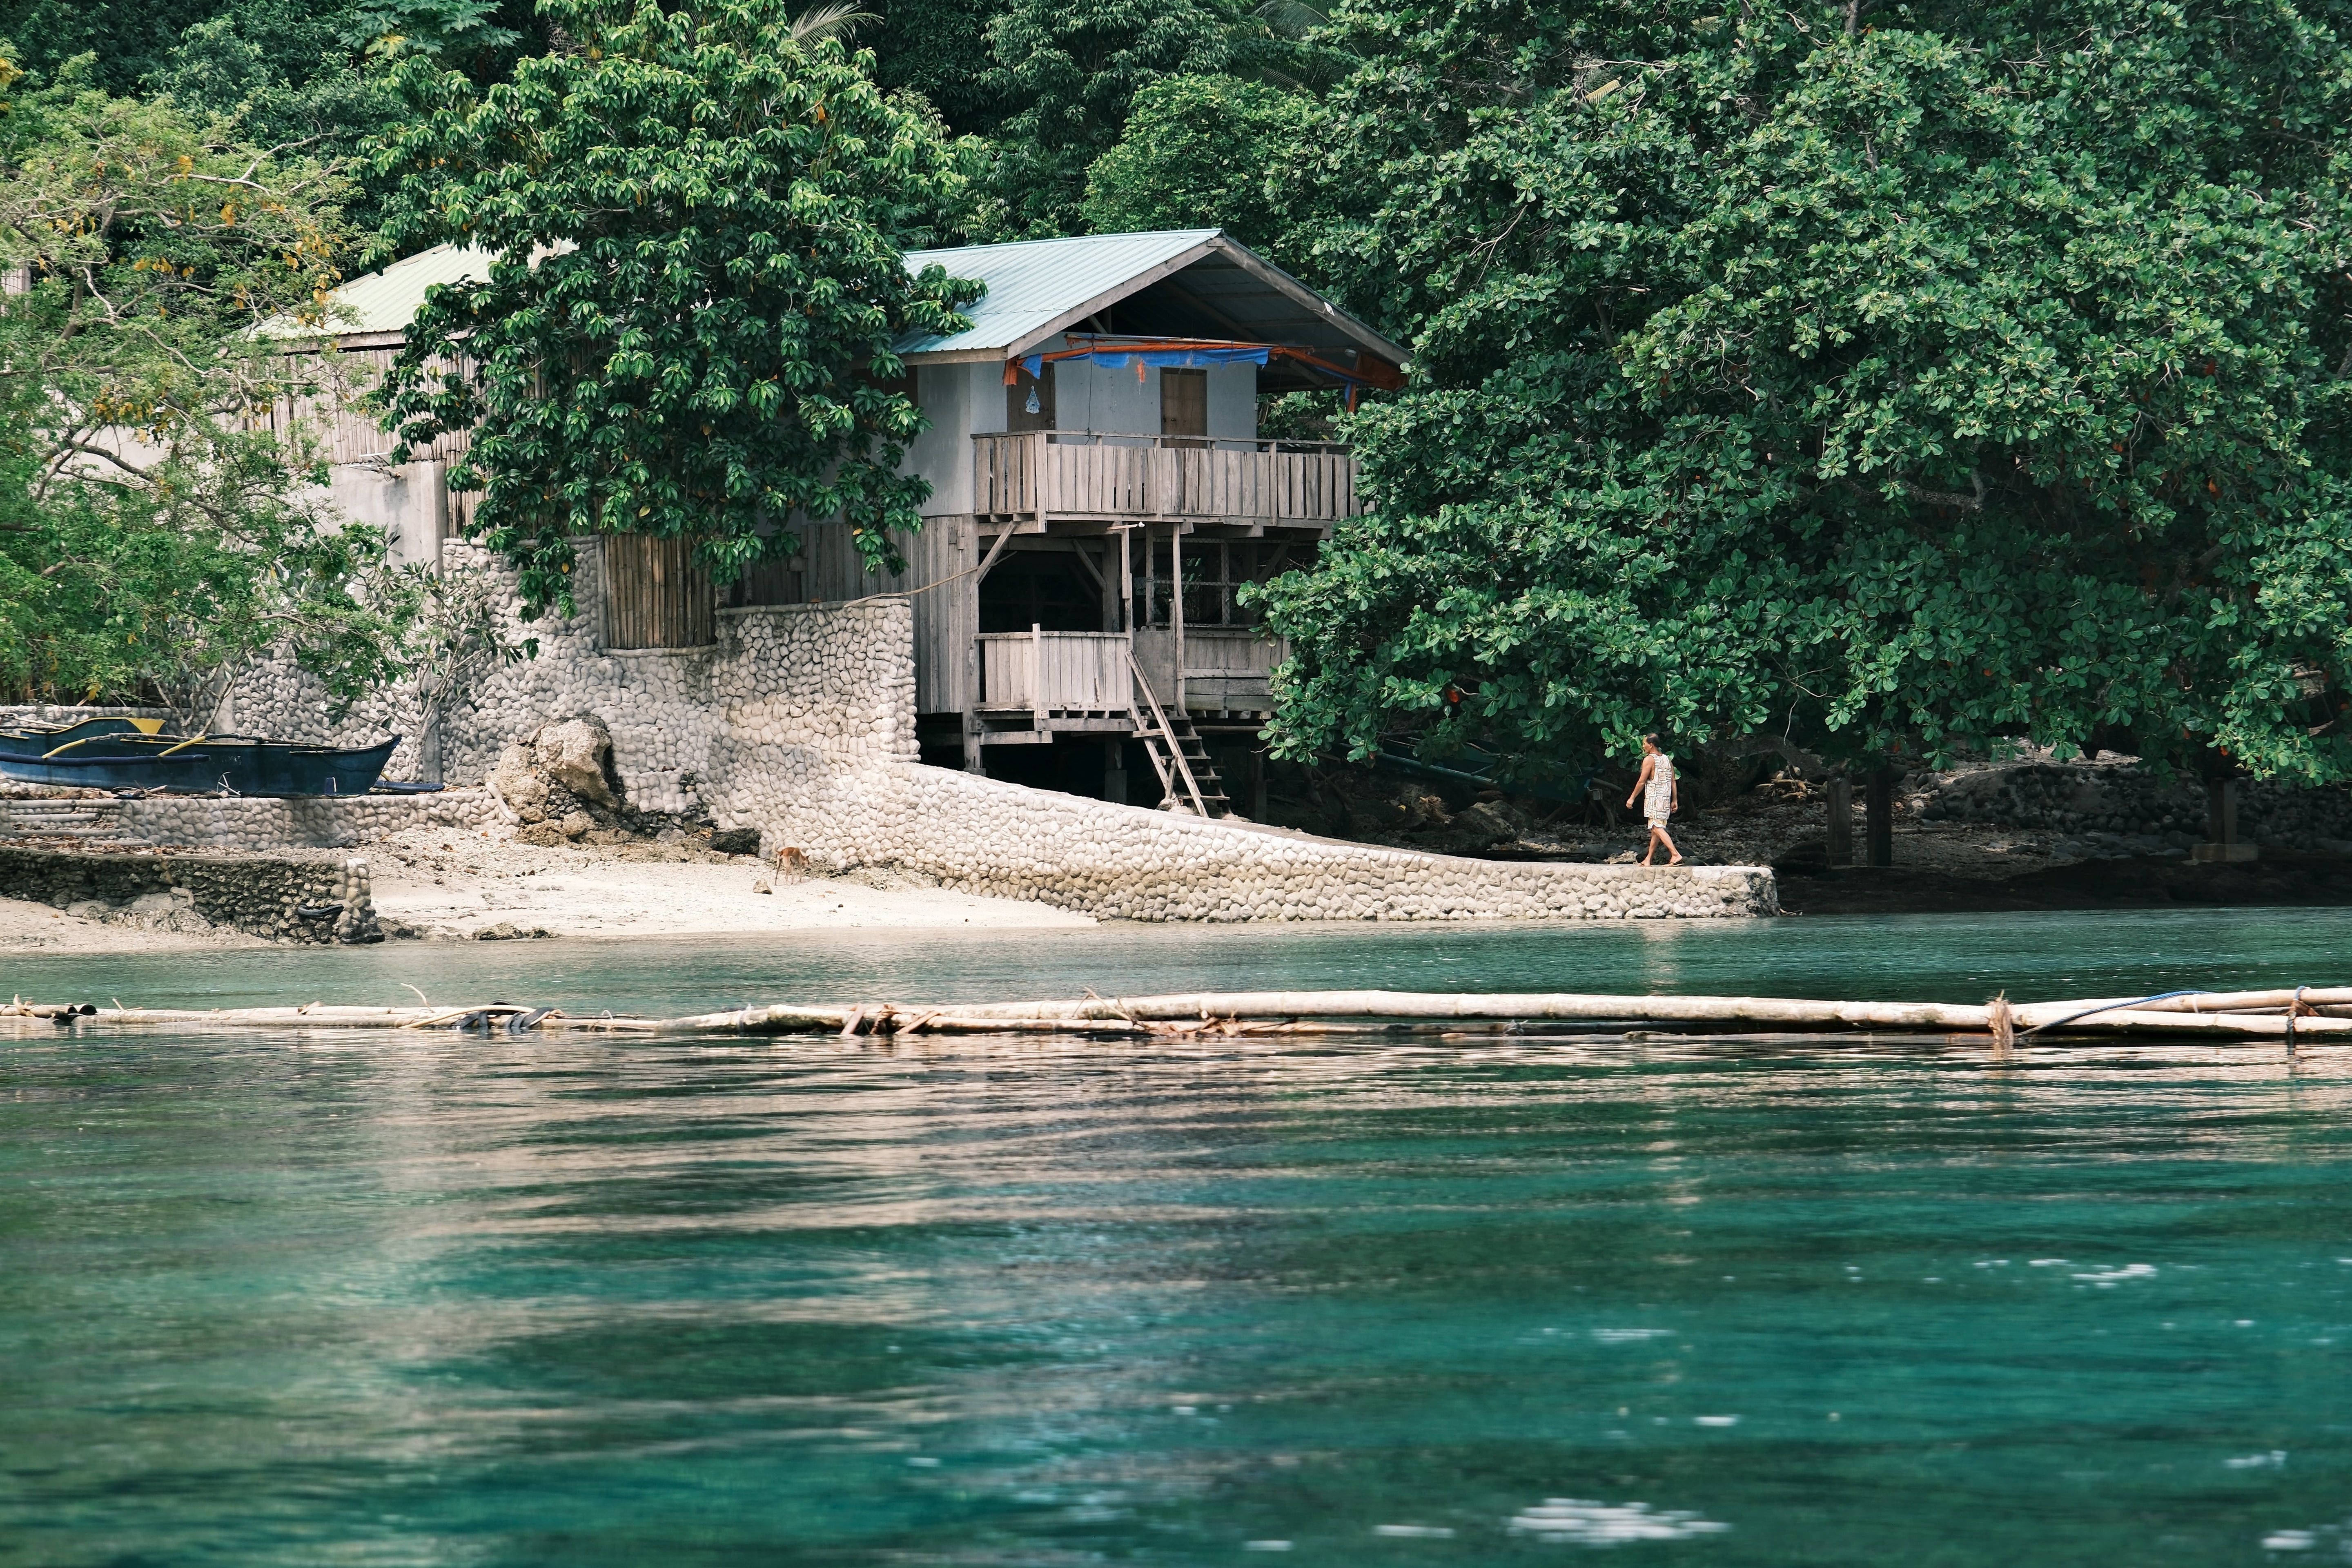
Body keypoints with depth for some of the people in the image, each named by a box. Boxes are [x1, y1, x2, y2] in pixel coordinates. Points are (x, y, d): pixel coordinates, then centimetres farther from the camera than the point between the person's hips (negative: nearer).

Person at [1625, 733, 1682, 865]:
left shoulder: (1649, 759, -10)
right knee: (1655, 830, 13)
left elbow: (1642, 782, -11)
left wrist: (1632, 798, -2)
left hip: (1654, 798, -8)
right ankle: (1648, 860, 18)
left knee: (1658, 829, -12)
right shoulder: (1667, 759, 13)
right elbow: (1673, 782, 12)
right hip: (1666, 798, 8)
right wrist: (1675, 800, 15)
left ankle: (1676, 855, -25)